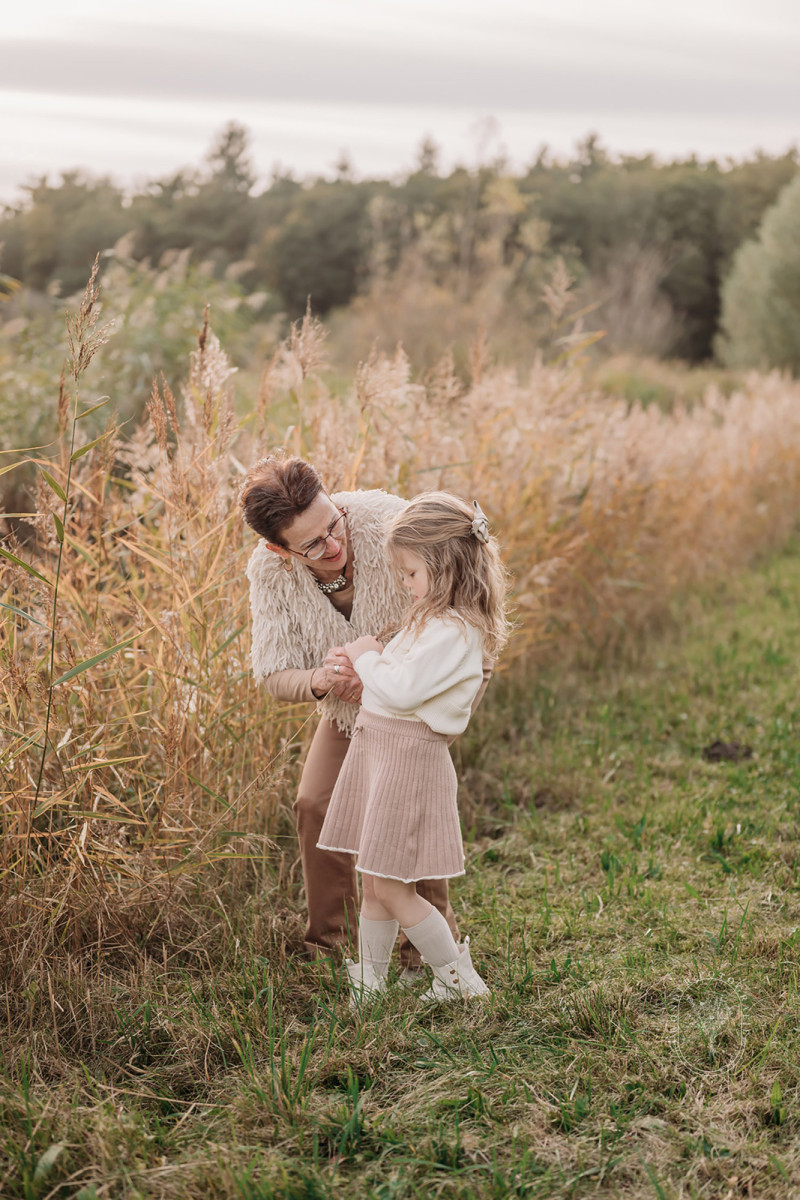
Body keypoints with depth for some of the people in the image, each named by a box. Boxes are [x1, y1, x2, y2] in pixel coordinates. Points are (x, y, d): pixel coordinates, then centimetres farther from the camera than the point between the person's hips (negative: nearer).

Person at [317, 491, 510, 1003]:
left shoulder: (454, 633, -19)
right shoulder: (432, 619, 14)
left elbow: (402, 690, -25)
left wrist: (367, 656, -10)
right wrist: (371, 659, 5)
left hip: (411, 755, -10)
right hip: (377, 746, 10)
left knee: (391, 889, -3)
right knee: (373, 883, 15)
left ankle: (461, 981, 11)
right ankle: (367, 986, 26)